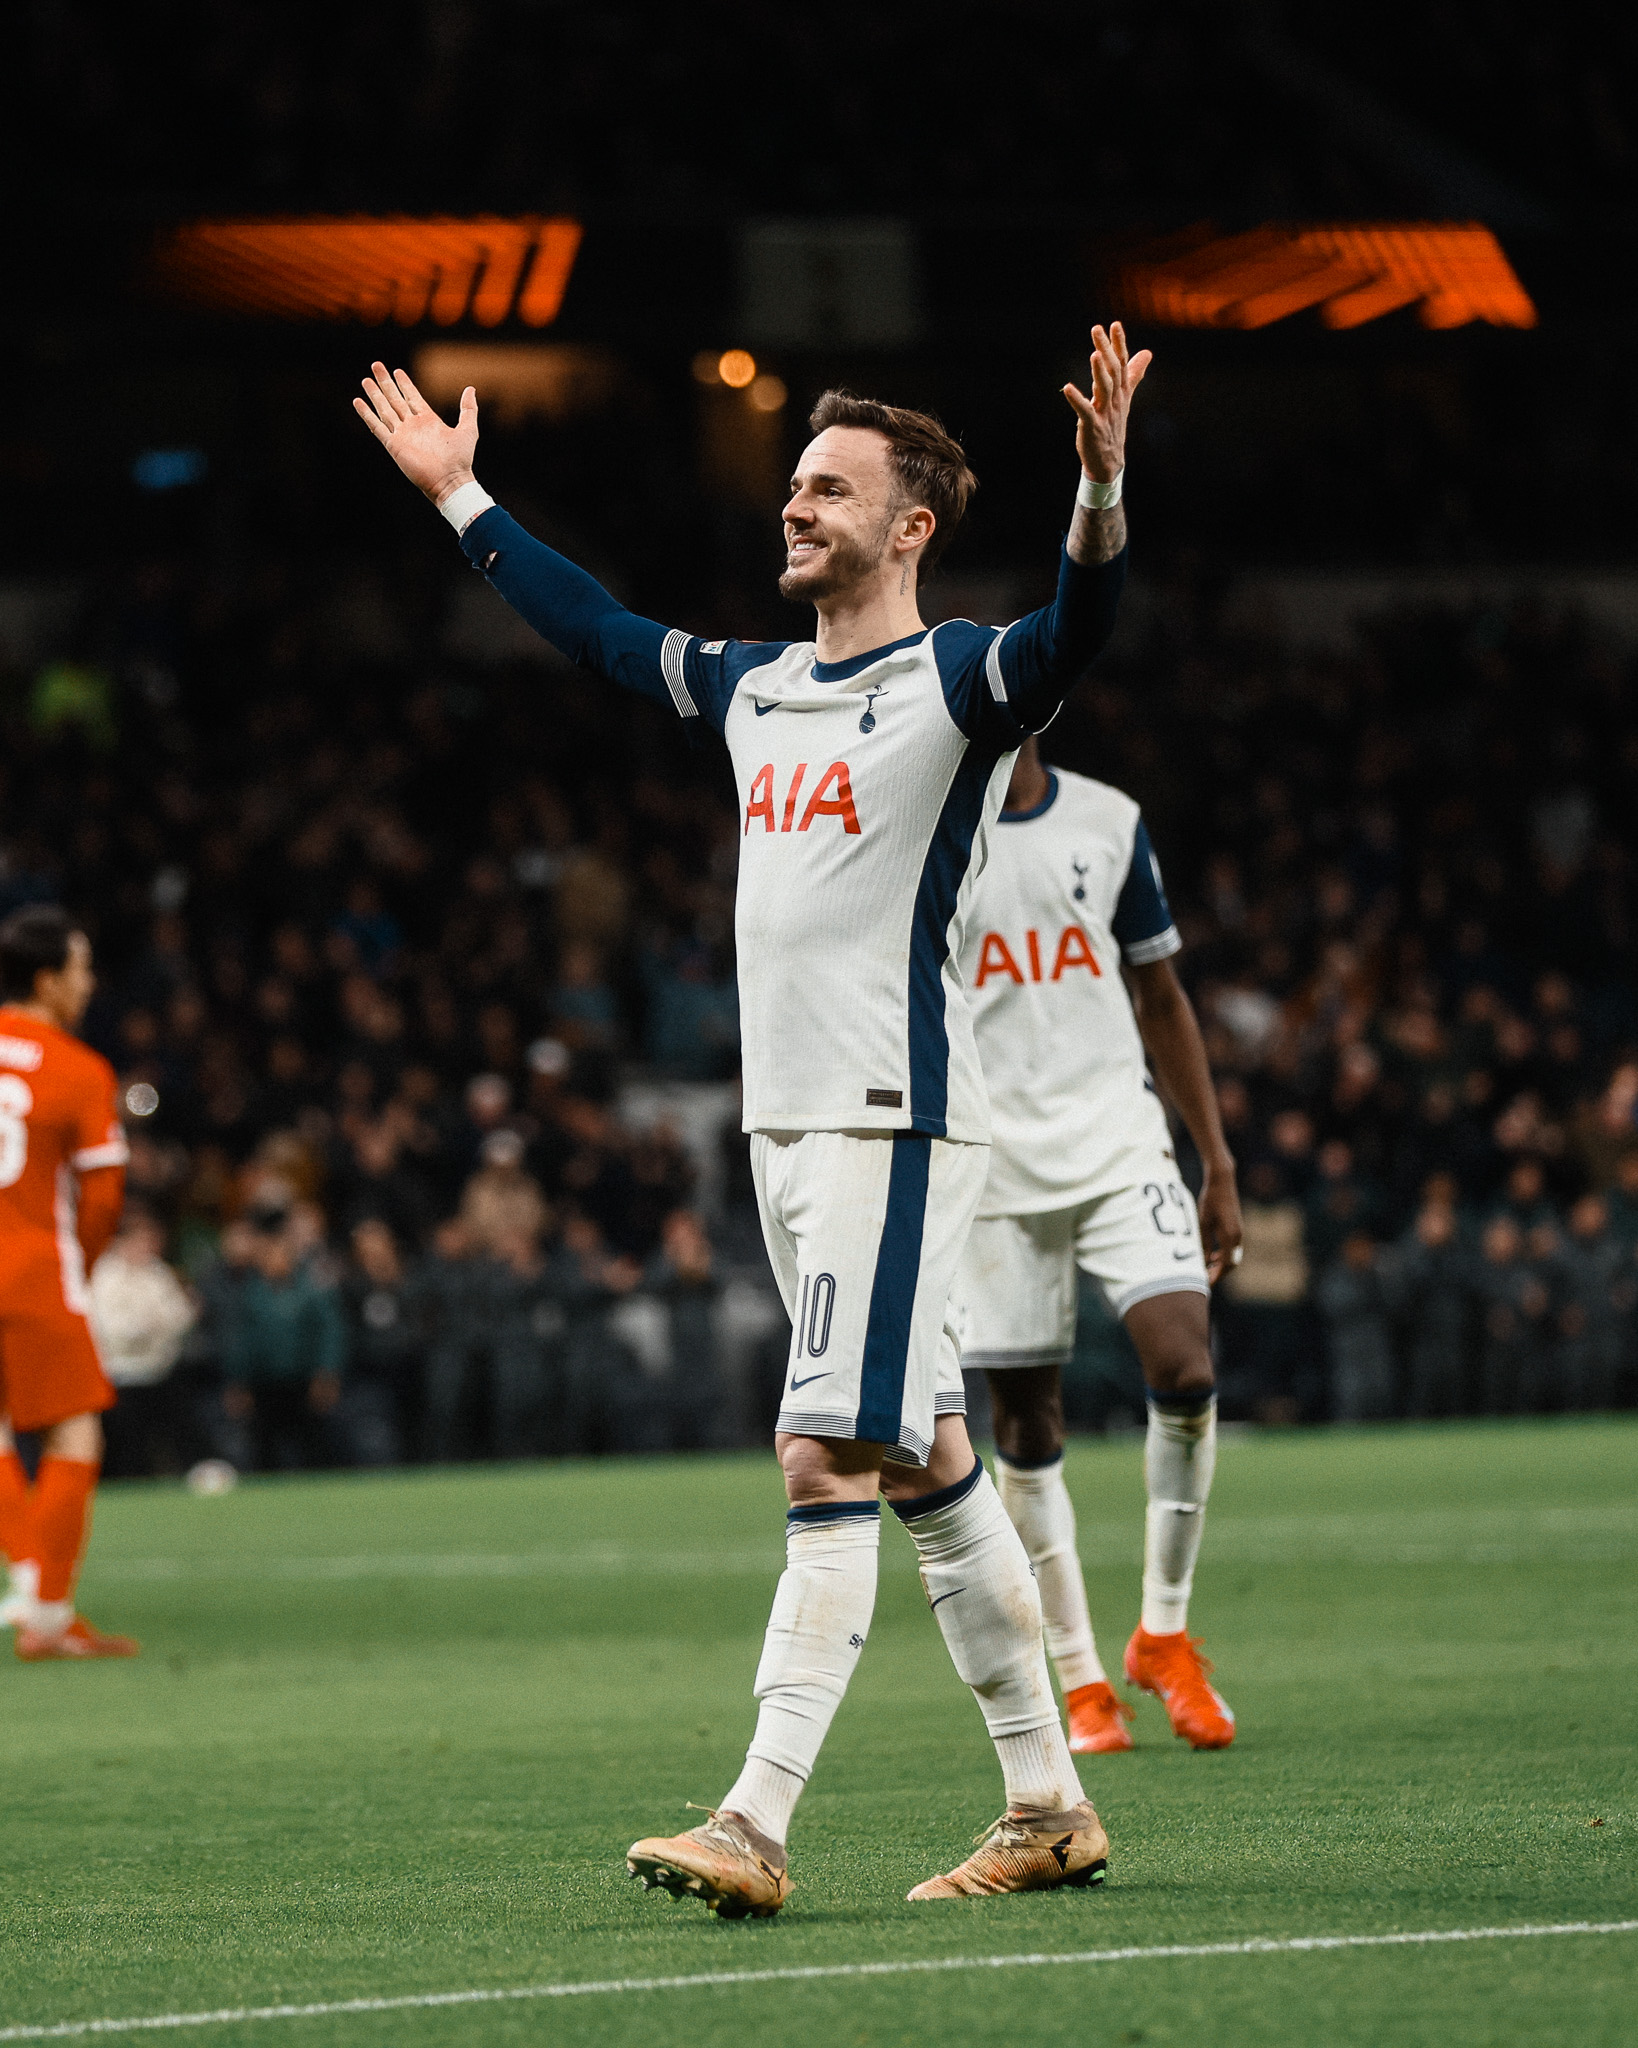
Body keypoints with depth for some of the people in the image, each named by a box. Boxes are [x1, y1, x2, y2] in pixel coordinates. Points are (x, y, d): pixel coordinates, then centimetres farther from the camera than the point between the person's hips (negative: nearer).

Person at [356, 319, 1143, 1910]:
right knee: (927, 1465, 11)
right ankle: (1048, 1807, 17)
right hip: (786, 1124, 8)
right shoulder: (754, 690, 16)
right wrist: (461, 500, 36)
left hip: (894, 1125, -8)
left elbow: (1070, 636, -27)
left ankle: (757, 1826, -18)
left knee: (829, 1464, -13)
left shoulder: (957, 683, -7)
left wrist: (1100, 493, -45)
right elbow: (598, 632, 30)